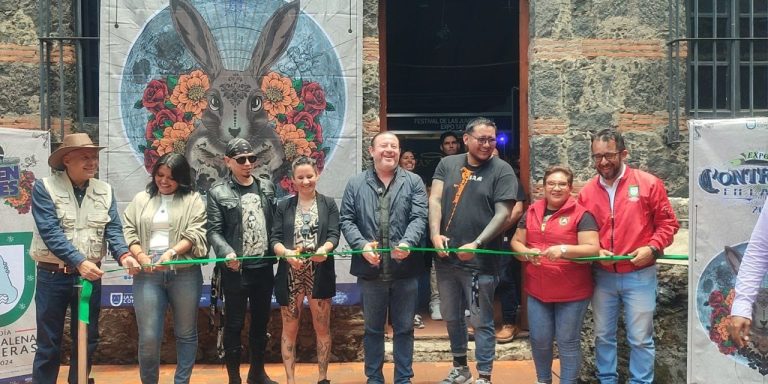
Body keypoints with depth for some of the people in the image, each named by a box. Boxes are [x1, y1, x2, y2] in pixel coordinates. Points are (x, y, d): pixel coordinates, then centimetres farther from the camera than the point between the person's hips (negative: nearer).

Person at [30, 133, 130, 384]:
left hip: (91, 275, 4)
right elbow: (50, 232, -17)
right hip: (53, 276, -4)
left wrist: (123, 254, -23)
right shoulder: (44, 188, -8)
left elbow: (113, 230, -2)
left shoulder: (105, 191, 5)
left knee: (87, 339, 13)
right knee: (48, 342, 5)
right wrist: (79, 262, -28)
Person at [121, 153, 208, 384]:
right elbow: (128, 231, 8)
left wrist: (171, 253, -18)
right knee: (148, 337, -2)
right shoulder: (141, 199, 15)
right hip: (147, 274, 1)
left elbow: (195, 234, -4)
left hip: (184, 273, -1)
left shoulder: (192, 200, 6)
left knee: (186, 333, 8)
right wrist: (140, 256, -9)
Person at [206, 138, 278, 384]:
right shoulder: (218, 193, -3)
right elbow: (214, 231, -9)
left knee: (261, 321, 15)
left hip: (264, 267, 4)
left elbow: (275, 222, 11)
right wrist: (227, 253, -25)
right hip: (236, 269, -4)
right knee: (234, 325, 4)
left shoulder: (267, 187, 9)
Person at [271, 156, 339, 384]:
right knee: (289, 329, 6)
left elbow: (334, 235, -5)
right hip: (290, 275, 1)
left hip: (320, 274, -1)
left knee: (322, 328, 7)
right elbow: (274, 239, -1)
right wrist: (287, 253, -22)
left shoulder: (328, 204, 5)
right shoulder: (284, 207, 8)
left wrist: (323, 249, -28)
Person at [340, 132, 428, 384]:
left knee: (404, 328, 9)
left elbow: (419, 217, -4)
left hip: (405, 268, 0)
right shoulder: (356, 184, 7)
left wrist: (407, 243, -22)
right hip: (370, 269, 0)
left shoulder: (414, 182, 5)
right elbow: (347, 220, 2)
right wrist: (362, 245, -15)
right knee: (373, 328, 12)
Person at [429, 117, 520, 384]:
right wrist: (435, 233, -16)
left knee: (481, 321, 3)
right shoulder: (447, 164, 7)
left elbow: (503, 214, -10)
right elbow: (435, 200, -1)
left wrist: (476, 245, -19)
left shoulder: (502, 170, -5)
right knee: (451, 317, 18)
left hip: (480, 260, -5)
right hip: (446, 257, 5)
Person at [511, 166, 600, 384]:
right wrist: (527, 252, -9)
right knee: (539, 340, 13)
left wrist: (564, 249, -29)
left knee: (568, 342, 5)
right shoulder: (532, 212, 8)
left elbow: (593, 249, -15)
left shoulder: (580, 214, -8)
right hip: (537, 290, 5)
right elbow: (516, 242, 12)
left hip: (572, 292, -5)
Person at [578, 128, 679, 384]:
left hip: (639, 275, -3)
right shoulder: (587, 191, 2)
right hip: (602, 275, 3)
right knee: (603, 335, 15)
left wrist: (652, 248, -17)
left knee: (640, 338, 5)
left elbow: (667, 223, -3)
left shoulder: (648, 183, -6)